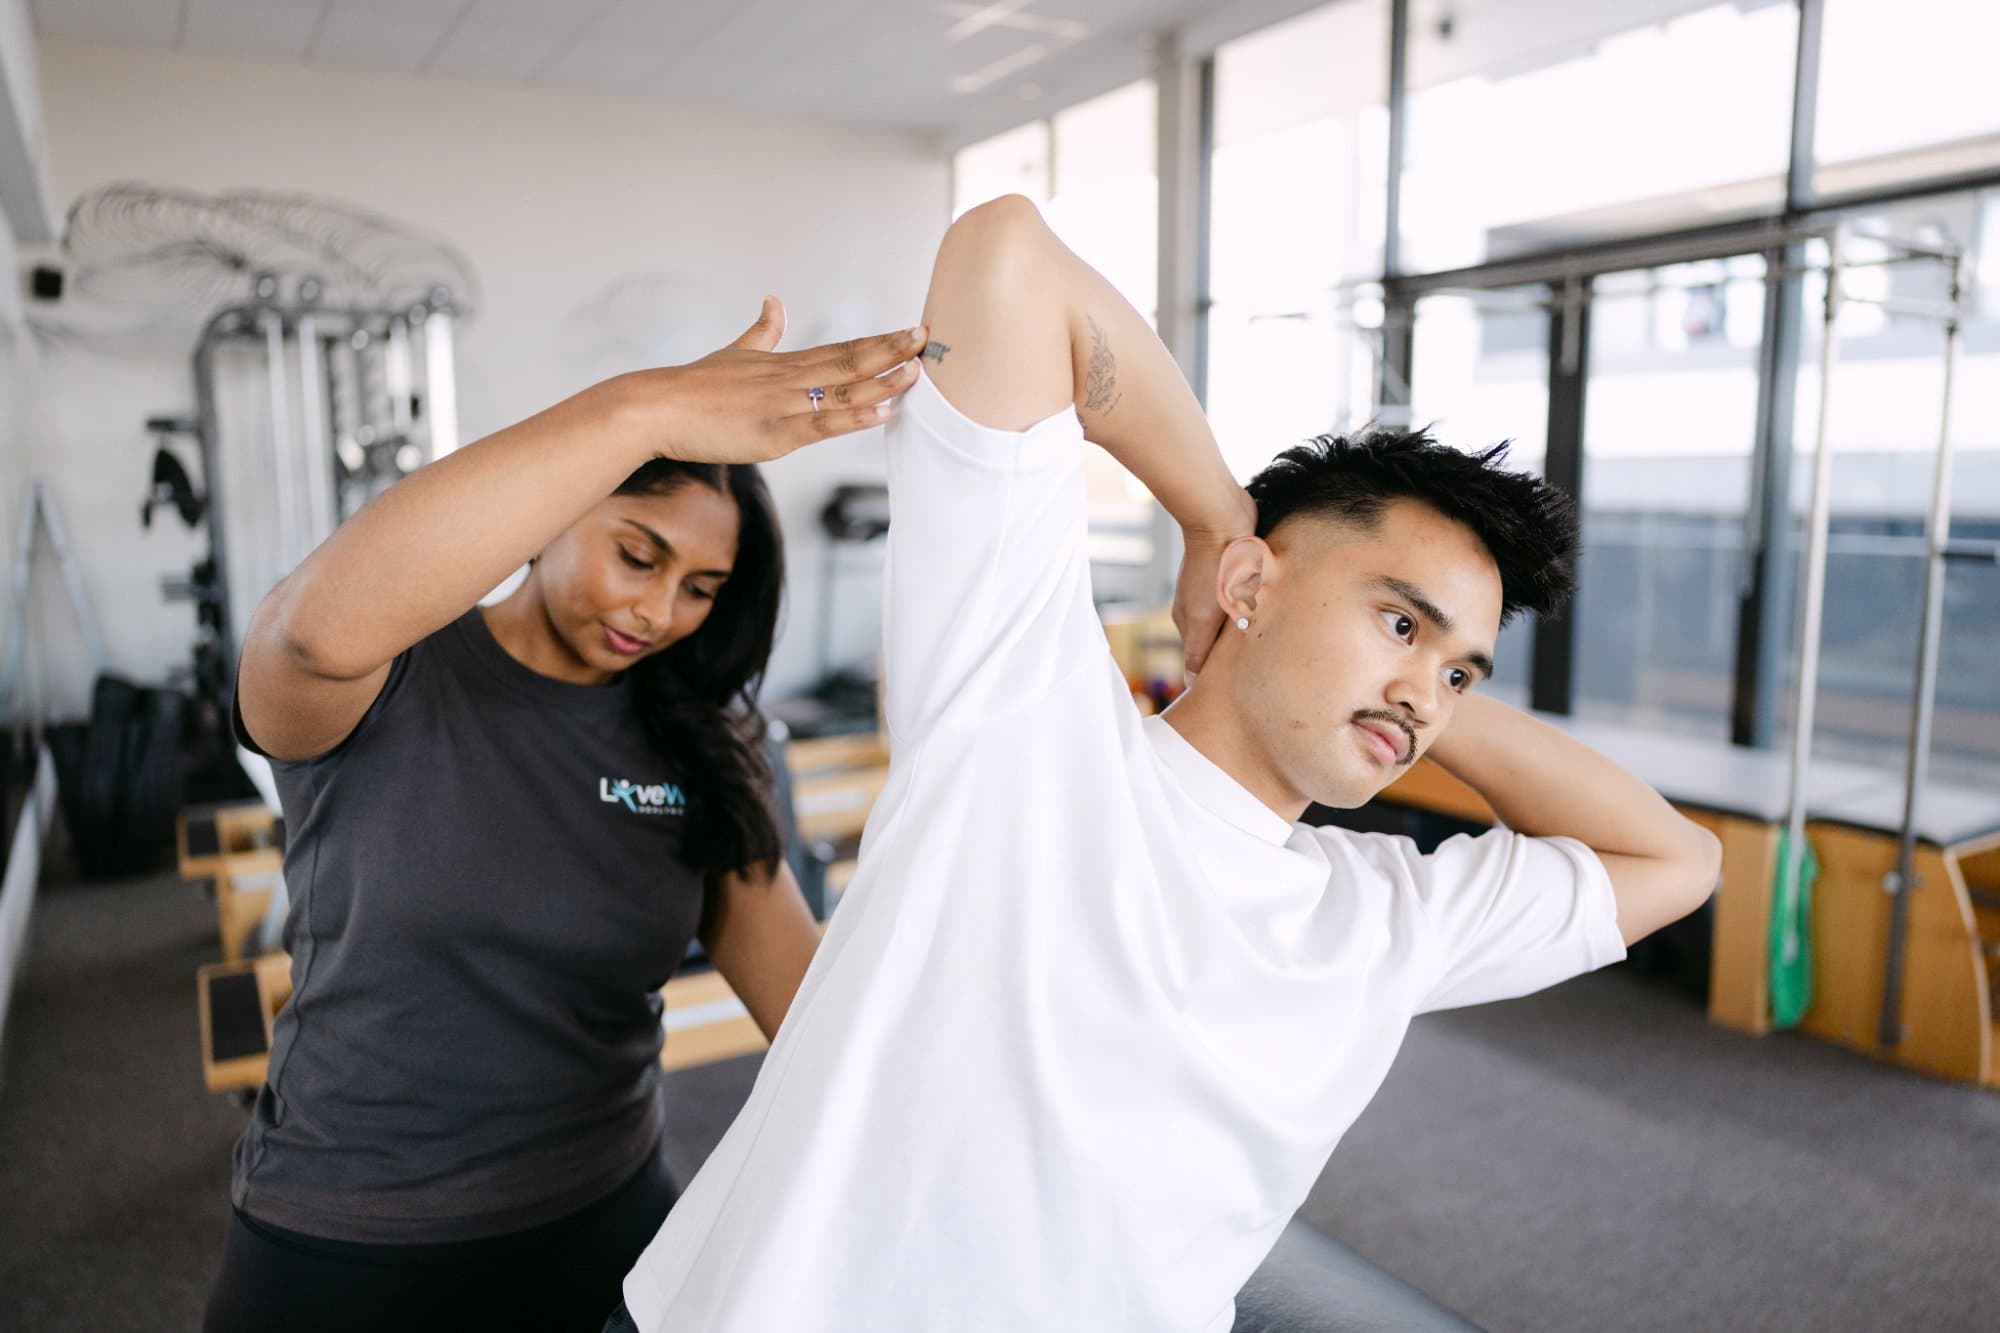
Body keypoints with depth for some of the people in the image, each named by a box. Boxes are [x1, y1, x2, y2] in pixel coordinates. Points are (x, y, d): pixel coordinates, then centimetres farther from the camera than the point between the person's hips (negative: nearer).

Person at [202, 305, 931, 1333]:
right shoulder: (381, 687, -15)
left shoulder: (694, 744, -5)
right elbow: (321, 627, -40)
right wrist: (641, 410, -45)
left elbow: (800, 986, -10)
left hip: (604, 1222, 3)